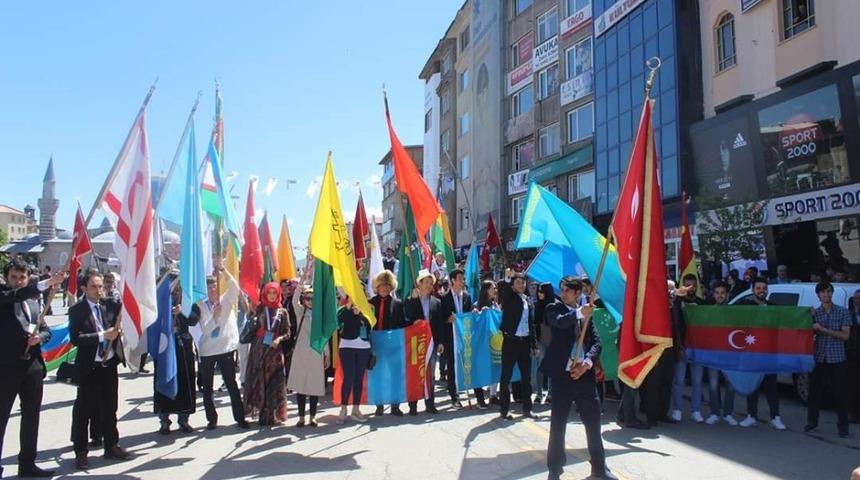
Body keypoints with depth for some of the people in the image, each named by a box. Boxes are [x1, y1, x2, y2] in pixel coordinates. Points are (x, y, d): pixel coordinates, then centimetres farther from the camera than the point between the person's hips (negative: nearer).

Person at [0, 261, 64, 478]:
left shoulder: (33, 301, 17)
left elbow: (46, 330, 17)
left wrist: (39, 337, -6)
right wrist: (46, 283, -36)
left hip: (32, 365, 6)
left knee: (31, 417, 12)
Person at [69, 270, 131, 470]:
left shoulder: (110, 304, 5)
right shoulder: (76, 310, -7)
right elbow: (76, 338, -17)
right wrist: (103, 335, -21)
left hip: (110, 364, 4)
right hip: (89, 367, -4)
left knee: (110, 408, 14)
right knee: (83, 410, 5)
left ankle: (111, 446, 26)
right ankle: (81, 451, 16)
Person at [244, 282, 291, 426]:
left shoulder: (282, 312, 7)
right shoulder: (260, 308, 8)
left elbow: (287, 333, 4)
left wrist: (279, 339, -12)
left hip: (275, 350, 0)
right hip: (259, 349, 0)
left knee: (274, 382, -2)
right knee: (259, 380, -1)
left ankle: (272, 415, 3)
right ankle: (262, 413, 5)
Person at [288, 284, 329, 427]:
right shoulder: (300, 311, 5)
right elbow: (294, 301, -16)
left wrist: (327, 355, 8)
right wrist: (299, 287, -32)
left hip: (316, 353, 1)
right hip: (301, 352, -1)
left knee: (315, 385, 2)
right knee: (300, 384, 0)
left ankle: (313, 416, 12)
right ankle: (301, 416, 9)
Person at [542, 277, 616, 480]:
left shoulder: (586, 313, 11)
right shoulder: (554, 308, 0)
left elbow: (596, 341, 4)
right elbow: (559, 321, -23)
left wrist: (587, 362, -14)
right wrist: (579, 313, -41)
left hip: (585, 373, 3)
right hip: (562, 373, -3)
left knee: (593, 420, 10)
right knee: (558, 423, 3)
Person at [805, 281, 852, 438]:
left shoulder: (843, 312, 1)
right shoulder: (815, 312, 7)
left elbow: (845, 335, -6)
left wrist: (823, 329, -14)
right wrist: (810, 319, -11)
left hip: (836, 358, -2)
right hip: (818, 357, 2)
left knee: (840, 392, 0)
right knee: (814, 390, 5)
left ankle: (843, 425, 9)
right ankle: (812, 421, 18)